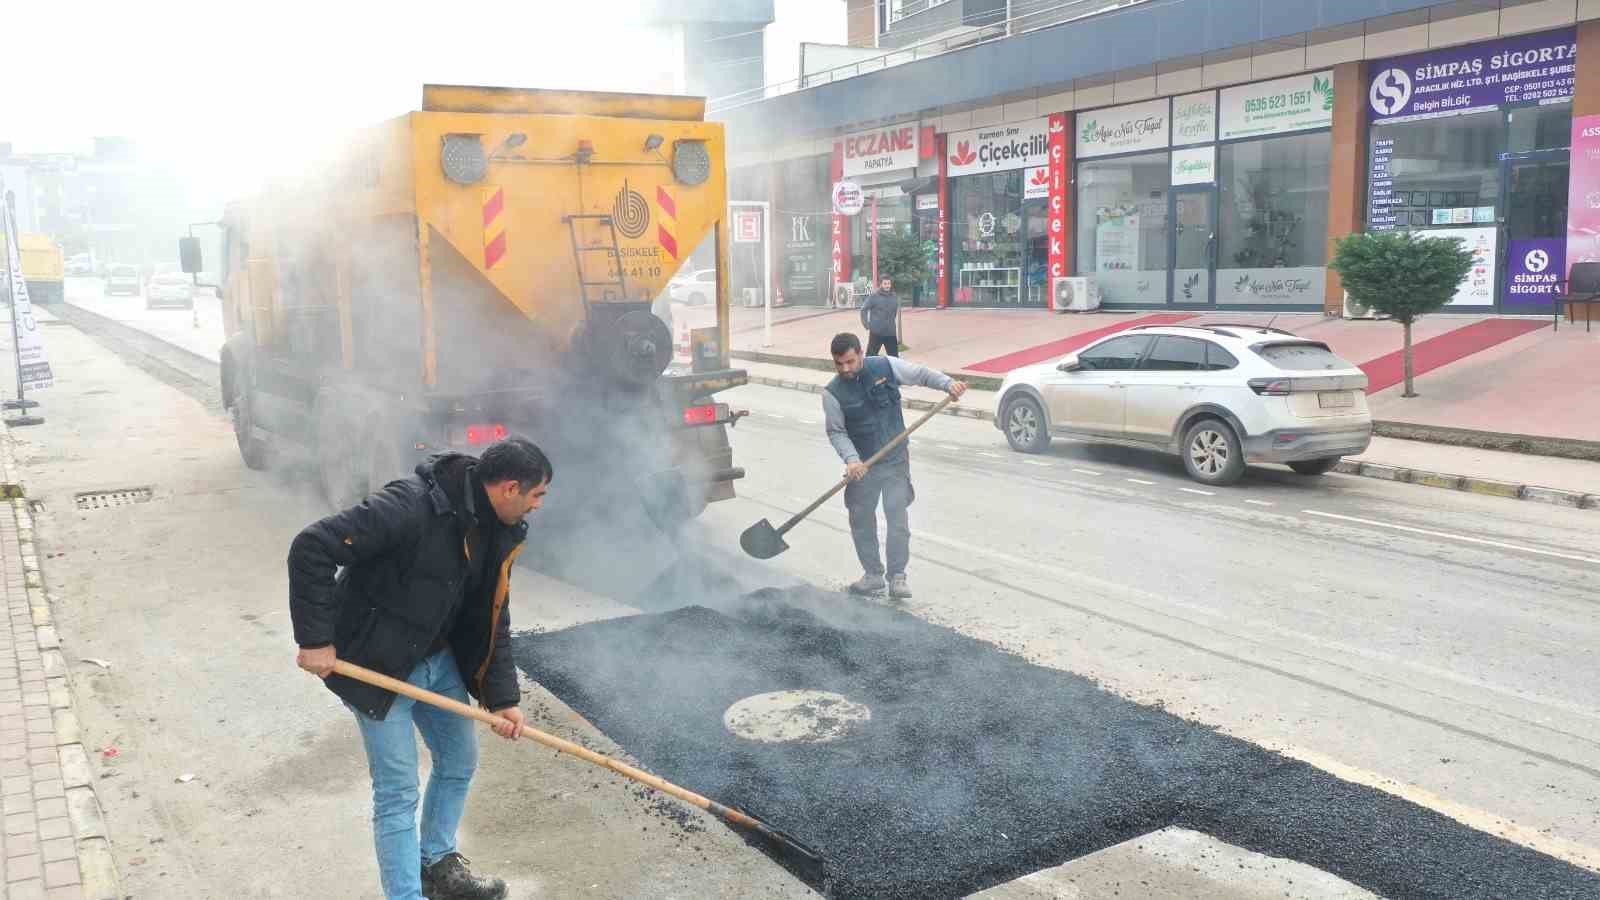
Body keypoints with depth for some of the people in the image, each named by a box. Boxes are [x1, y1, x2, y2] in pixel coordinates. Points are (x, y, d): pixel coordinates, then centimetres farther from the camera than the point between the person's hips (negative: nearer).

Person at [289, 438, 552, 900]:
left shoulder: (497, 532, -3)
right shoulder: (410, 506, -30)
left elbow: (491, 622, 3)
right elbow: (311, 548, -30)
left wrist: (503, 697, -3)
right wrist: (315, 639, -27)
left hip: (439, 660, 8)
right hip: (379, 667, -8)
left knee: (459, 762, 19)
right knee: (398, 792, -1)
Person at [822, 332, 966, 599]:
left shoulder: (885, 366, -7)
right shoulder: (833, 393, -9)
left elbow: (921, 374, 5)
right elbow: (836, 432, -7)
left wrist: (948, 384, -9)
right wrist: (851, 459, -22)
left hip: (895, 460, -1)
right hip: (862, 465, 1)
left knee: (898, 518, -5)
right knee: (862, 520, 8)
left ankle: (897, 577, 4)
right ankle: (873, 574, 23)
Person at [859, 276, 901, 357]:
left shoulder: (894, 297, 6)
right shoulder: (874, 296, -8)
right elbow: (864, 310, -3)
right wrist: (867, 325, -6)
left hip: (891, 333, 4)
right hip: (876, 333, -4)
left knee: (894, 356, 9)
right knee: (871, 356, 0)